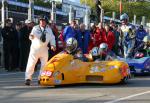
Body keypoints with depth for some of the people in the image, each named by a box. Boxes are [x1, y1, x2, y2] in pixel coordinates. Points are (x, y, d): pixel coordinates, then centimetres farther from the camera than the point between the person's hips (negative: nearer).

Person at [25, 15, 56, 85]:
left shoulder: (49, 29, 9)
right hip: (35, 48, -3)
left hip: (44, 49, 3)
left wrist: (53, 45, -8)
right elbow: (31, 37, -7)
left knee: (44, 64, 6)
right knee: (31, 63, -8)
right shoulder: (35, 28, 1)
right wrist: (31, 36, -31)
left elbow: (52, 38, 9)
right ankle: (28, 78, -7)